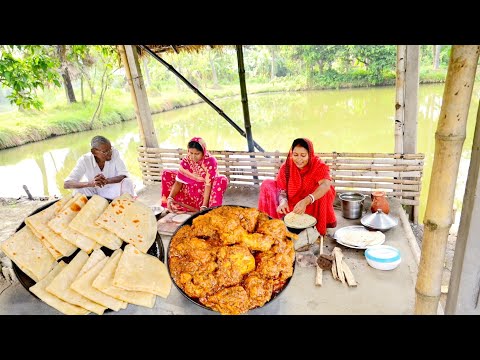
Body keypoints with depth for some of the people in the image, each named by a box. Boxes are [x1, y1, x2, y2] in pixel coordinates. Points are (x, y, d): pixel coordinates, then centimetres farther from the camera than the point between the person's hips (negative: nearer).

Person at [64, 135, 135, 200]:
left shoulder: (114, 153, -20)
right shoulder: (84, 160, -21)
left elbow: (124, 175, -24)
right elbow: (66, 184, -26)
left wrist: (107, 181, -44)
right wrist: (90, 183, -45)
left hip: (113, 192, 0)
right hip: (94, 193, 0)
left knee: (127, 182, -28)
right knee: (78, 189, -28)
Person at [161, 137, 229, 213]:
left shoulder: (210, 161, -23)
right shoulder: (186, 160, -13)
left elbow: (208, 184, -28)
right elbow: (179, 182, -14)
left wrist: (204, 206, -36)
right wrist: (170, 198, -30)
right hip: (190, 190, 4)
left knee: (222, 180, -32)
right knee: (167, 174, -7)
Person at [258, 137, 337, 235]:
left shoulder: (318, 165, -17)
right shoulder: (286, 166, -9)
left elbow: (326, 184, -37)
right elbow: (282, 190, -11)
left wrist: (306, 201, -52)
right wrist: (283, 201, -37)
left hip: (312, 207, -2)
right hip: (290, 206, 3)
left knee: (325, 192, -32)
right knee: (267, 185, -11)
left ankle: (321, 227, -13)